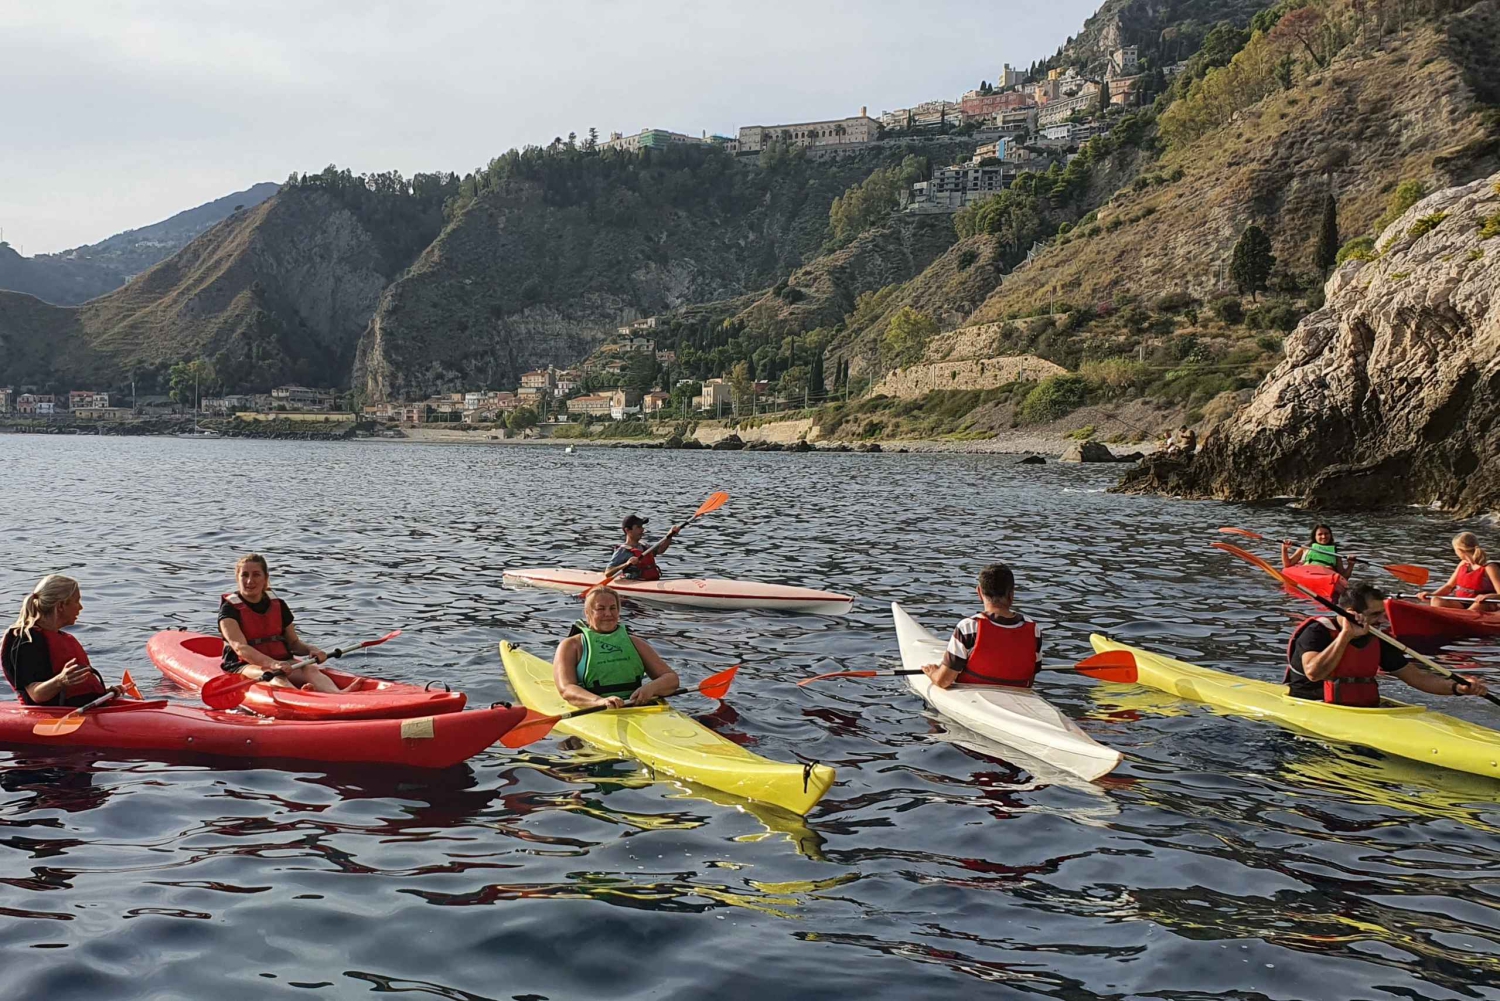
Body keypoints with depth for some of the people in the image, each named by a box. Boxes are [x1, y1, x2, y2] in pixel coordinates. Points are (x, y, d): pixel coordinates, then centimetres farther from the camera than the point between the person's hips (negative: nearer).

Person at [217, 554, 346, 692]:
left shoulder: (278, 605, 13)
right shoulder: (229, 608, -4)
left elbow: (294, 642, 19)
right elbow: (240, 647, -19)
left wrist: (310, 650, -7)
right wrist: (272, 664, -35)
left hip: (282, 662, 4)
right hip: (245, 666, -4)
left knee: (310, 670, -27)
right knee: (275, 676, -37)